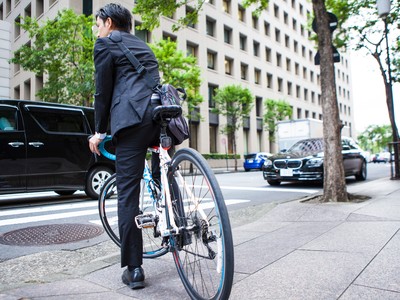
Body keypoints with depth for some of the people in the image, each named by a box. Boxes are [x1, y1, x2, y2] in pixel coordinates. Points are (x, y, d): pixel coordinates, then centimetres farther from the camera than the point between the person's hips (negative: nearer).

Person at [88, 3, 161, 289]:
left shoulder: (105, 44, 12)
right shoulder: (144, 46, 32)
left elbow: (103, 91, 8)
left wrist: (100, 131, 17)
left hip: (133, 118, -7)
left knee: (128, 194, -2)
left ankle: (134, 269, 3)